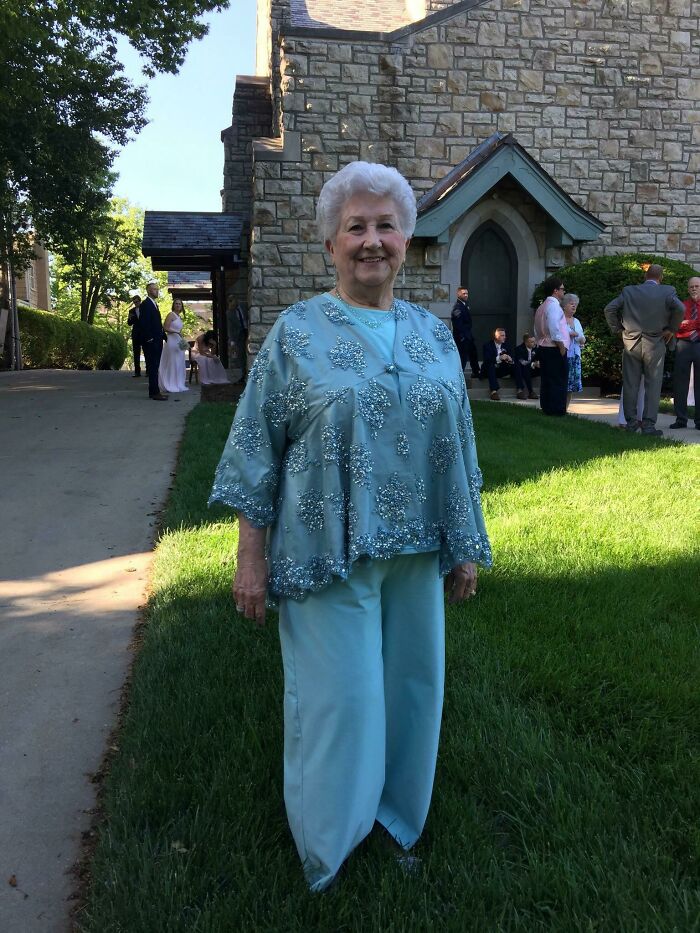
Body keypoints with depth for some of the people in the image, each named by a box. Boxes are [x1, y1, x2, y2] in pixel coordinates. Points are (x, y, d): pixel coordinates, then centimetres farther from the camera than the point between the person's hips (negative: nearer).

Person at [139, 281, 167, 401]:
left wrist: (162, 337, 15)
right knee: (153, 367, -8)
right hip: (151, 342, -9)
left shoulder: (154, 304, 19)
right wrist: (149, 339, -20)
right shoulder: (145, 304, -10)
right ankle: (154, 392, -8)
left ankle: (154, 391, 15)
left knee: (154, 367, 11)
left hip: (157, 341, 9)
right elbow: (144, 323, -17)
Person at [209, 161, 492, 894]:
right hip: (328, 554, -3)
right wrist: (251, 559, -7)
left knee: (409, 689, 14)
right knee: (339, 697, 5)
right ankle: (327, 857, 30)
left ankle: (396, 824, 39)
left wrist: (466, 547, 10)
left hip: (415, 554, 4)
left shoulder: (434, 336, 7)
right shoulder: (294, 334, -4)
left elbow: (458, 450, 11)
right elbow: (258, 454, -5)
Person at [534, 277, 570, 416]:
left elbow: (537, 330, 20)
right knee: (558, 381, -6)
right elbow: (554, 329, -22)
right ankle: (557, 409, -5)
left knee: (546, 379, 12)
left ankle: (546, 407, 16)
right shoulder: (553, 305, -14)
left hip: (543, 347, 10)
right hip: (554, 349, -10)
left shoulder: (542, 307, 17)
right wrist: (561, 346, -17)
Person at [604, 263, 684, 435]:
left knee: (630, 385, 8)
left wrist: (617, 328, 7)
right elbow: (679, 308, -18)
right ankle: (649, 424, 1)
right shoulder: (667, 292, -3)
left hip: (631, 343, 2)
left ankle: (631, 421, 12)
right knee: (653, 386, 4)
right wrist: (671, 329, -4)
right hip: (655, 345, -2)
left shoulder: (629, 291, 3)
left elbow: (609, 308, -3)